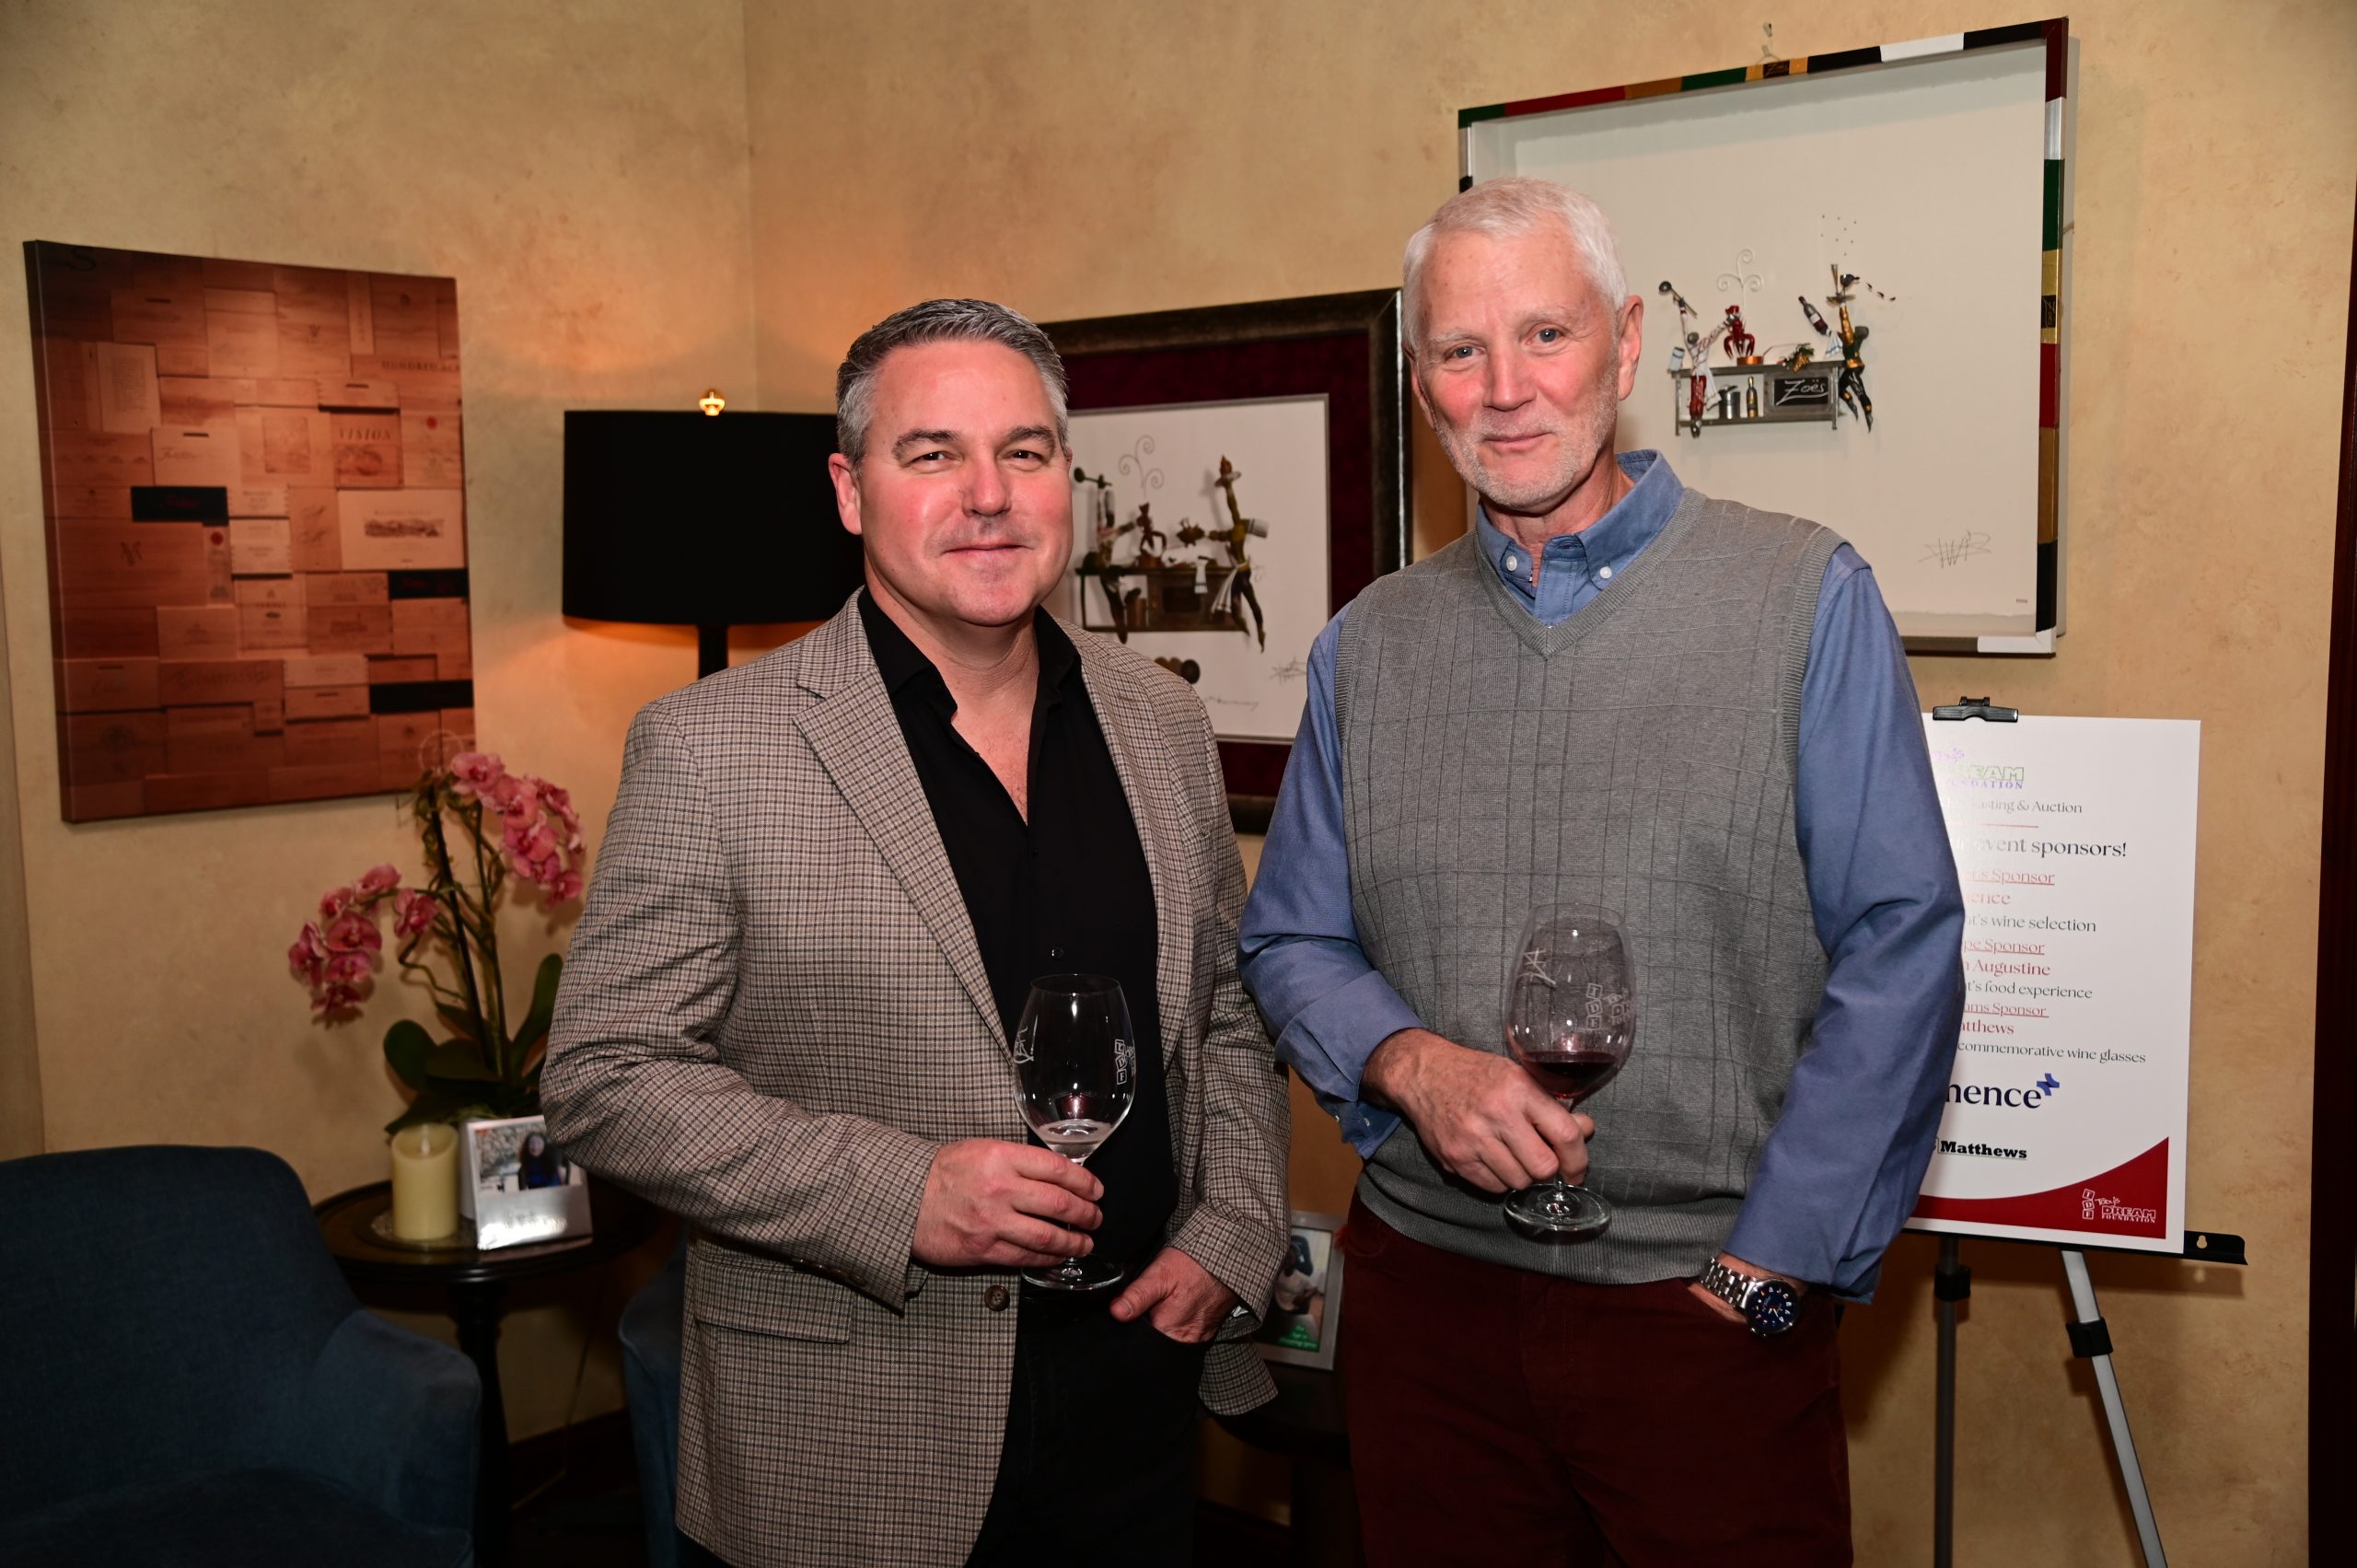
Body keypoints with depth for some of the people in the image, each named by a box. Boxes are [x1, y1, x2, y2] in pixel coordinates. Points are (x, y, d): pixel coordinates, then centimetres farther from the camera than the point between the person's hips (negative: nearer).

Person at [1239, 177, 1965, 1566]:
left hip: (1713, 1310, -3)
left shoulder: (1807, 601, -4)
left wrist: (1765, 1271, -10)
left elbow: (1901, 950, -7)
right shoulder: (1367, 646, 7)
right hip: (1428, 1292, 3)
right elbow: (1294, 943, 10)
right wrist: (1412, 1062, -11)